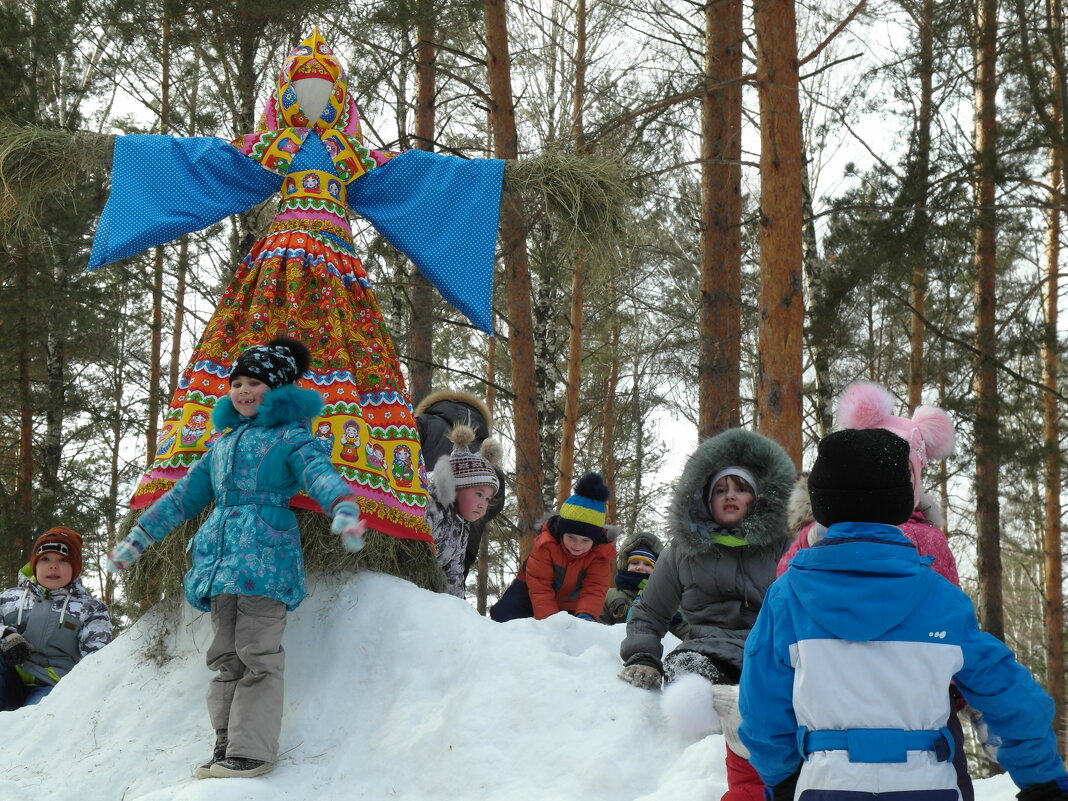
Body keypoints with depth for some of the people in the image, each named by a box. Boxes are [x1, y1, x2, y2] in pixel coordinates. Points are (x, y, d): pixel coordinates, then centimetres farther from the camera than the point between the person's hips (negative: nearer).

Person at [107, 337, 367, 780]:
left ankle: (252, 750, -11)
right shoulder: (222, 443, 24)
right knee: (226, 657, 6)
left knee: (257, 655, -10)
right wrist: (136, 539, 30)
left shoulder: (290, 435, 4)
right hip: (221, 557, 7)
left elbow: (319, 471, -15)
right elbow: (184, 495, 30)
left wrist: (344, 509, -37)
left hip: (265, 553, -7)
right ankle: (226, 745, 10)